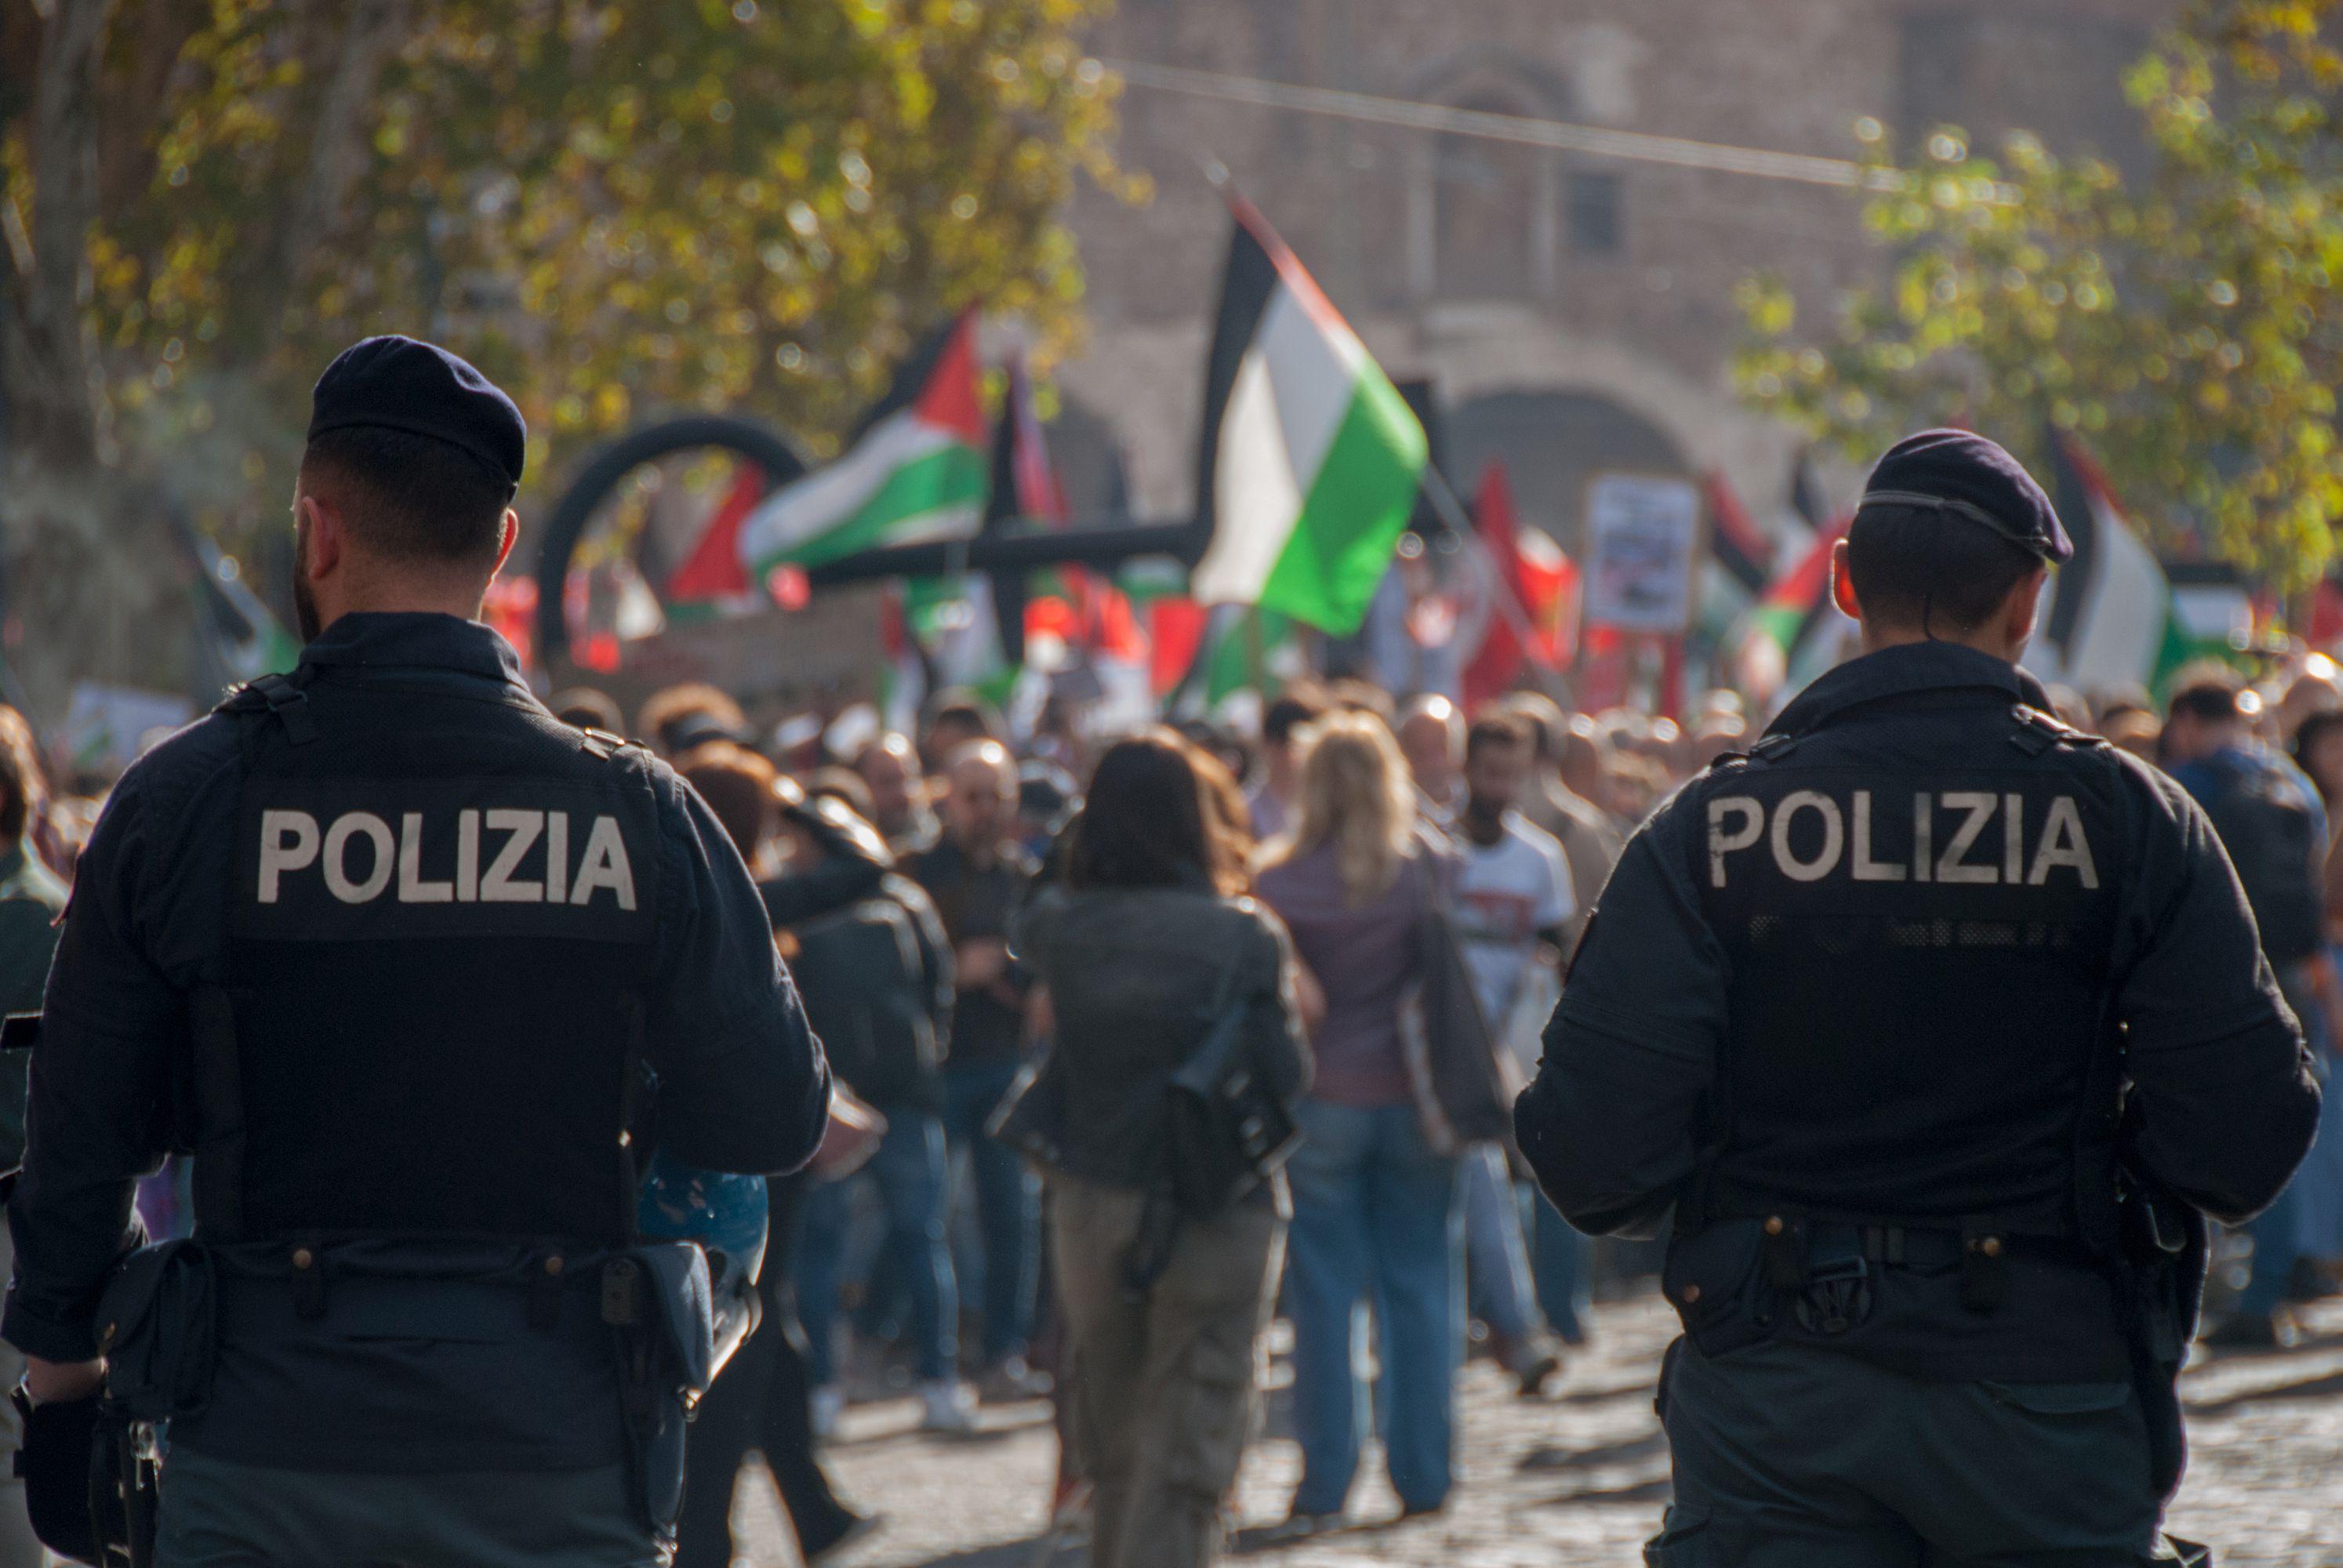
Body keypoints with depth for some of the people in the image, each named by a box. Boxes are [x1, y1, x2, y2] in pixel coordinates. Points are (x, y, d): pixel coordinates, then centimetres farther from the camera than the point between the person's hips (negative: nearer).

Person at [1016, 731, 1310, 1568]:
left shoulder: (1059, 927, -3)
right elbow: (1287, 1075, -7)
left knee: (1114, 1455, 17)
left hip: (1090, 1209, 3)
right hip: (1217, 1216, -3)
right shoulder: (1245, 936, -12)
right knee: (1185, 1461, -2)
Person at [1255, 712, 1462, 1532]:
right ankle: (1423, 1475, 11)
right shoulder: (1432, 866, -3)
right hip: (1416, 1097, 2)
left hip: (1322, 1099, -2)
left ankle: (1324, 1484, 4)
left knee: (1324, 1290, 4)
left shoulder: (1281, 883, -9)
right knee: (1421, 1283, 9)